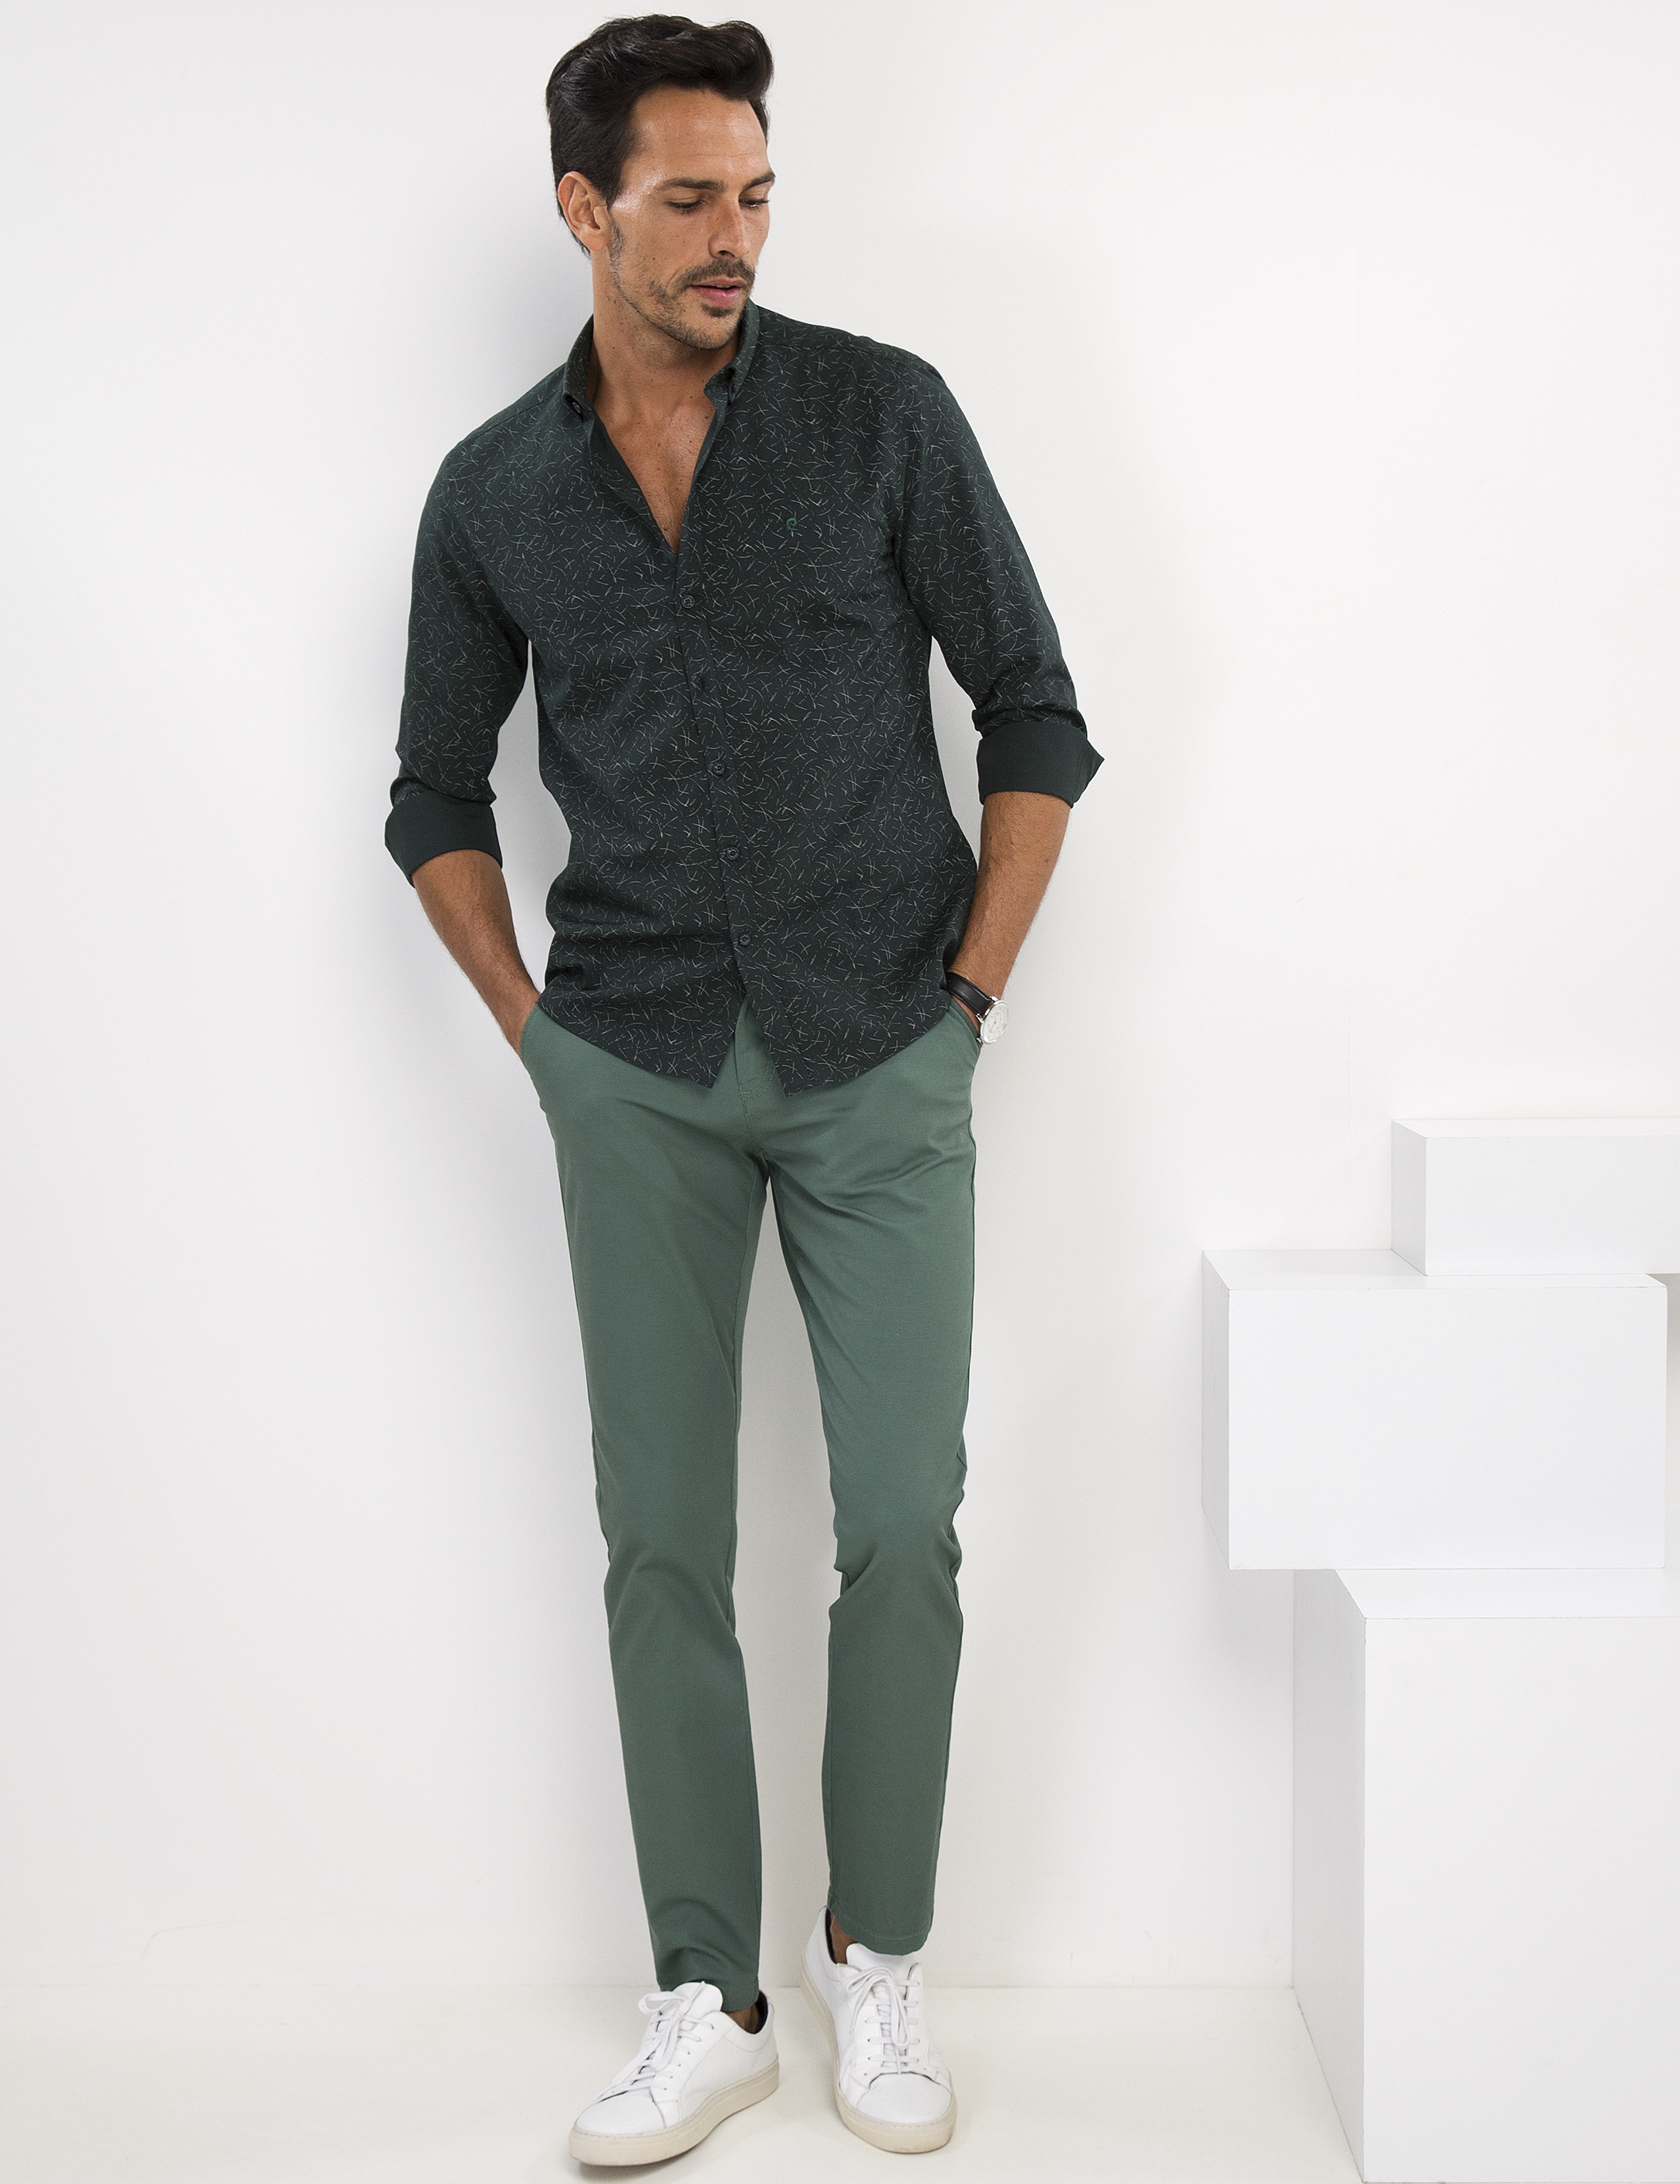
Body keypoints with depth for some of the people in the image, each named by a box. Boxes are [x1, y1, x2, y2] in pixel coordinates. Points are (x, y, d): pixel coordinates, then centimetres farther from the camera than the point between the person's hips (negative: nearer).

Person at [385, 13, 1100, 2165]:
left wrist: (975, 993, -2)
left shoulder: (882, 413, -2)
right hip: (637, 1084, 2)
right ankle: (708, 2002, 17)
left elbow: (1034, 713, 2)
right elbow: (437, 798, 16)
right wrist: (531, 1028, 7)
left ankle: (876, 1955, 20)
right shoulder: (492, 493, 5)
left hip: (881, 1063, -1)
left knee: (902, 1526, -1)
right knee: (663, 1540, 4)